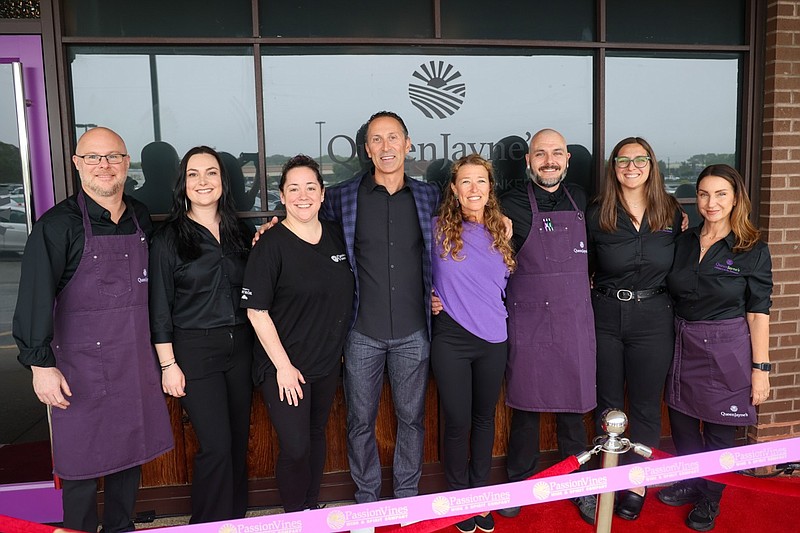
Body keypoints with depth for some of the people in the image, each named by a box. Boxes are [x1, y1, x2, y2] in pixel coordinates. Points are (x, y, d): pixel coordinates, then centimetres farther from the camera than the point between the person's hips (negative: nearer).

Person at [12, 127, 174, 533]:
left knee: (131, 453, 16)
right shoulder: (59, 224, -9)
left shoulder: (141, 218, 7)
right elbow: (35, 298, -13)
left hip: (136, 363, 5)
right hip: (83, 367, -5)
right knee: (82, 463, 6)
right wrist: (41, 363, -16)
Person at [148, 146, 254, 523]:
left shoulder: (239, 232, 9)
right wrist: (168, 364, -7)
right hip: (195, 350, -4)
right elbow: (160, 307, -4)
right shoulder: (169, 238, -4)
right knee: (216, 445, -5)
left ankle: (237, 519, 31)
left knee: (239, 439, 13)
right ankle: (210, 524, 16)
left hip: (240, 346, 5)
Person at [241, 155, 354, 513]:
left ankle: (313, 509, 37)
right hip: (285, 366, -5)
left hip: (327, 362, 5)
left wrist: (340, 346, 11)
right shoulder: (271, 245, -15)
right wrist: (283, 366, -15)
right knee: (295, 448, -1)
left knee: (316, 435, 18)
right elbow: (256, 311, -15)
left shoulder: (336, 236, 2)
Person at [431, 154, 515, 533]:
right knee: (458, 422, 4)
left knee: (484, 417, 15)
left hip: (493, 338, 3)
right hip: (451, 339, -3)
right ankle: (459, 497, 27)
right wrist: (432, 298, -1)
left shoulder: (501, 231, 4)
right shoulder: (438, 227, -5)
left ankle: (480, 492, 33)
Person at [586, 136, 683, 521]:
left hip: (652, 319, 1)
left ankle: (638, 484, 28)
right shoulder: (596, 215, -4)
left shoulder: (672, 214, 1)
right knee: (606, 402, 11)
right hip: (604, 317, 0)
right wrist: (595, 291, -7)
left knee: (645, 405, 10)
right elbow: (583, 268, 4)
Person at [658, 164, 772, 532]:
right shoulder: (683, 242, 4)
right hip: (683, 346, 4)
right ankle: (689, 483, 37)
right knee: (681, 422, 13)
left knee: (718, 429, 9)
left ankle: (710, 498, 31)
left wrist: (761, 368, -9)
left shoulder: (752, 250, -7)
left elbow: (758, 312, -7)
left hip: (727, 350, -3)